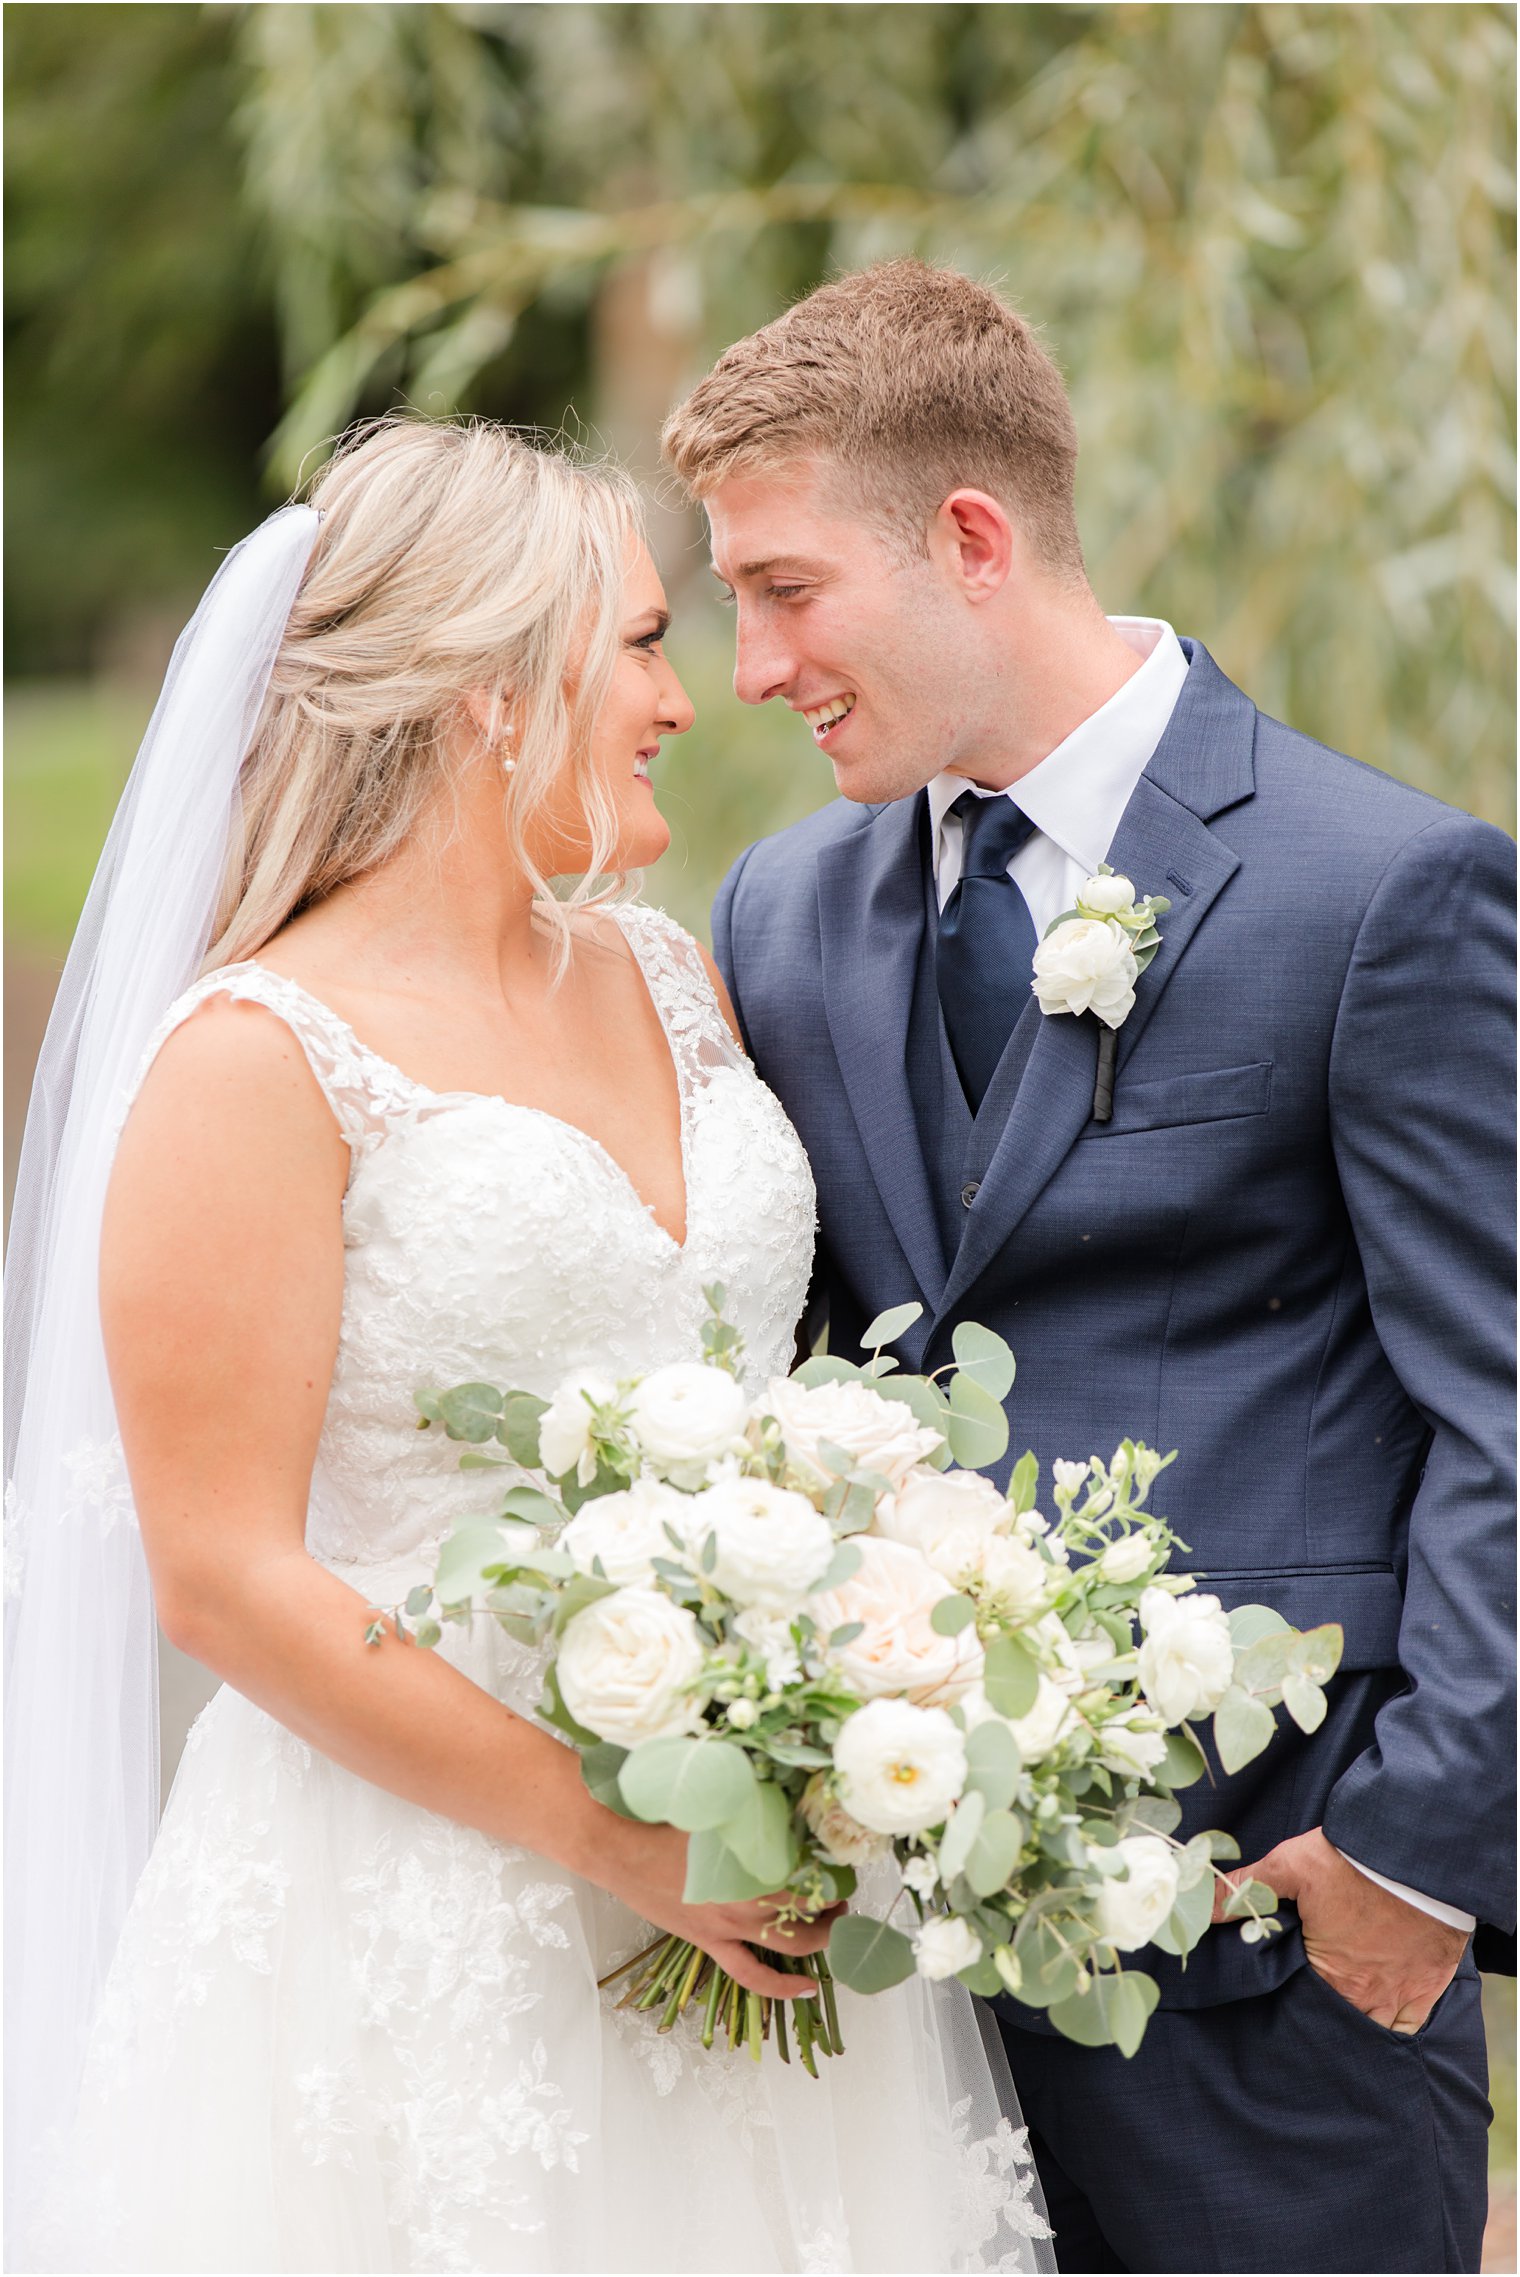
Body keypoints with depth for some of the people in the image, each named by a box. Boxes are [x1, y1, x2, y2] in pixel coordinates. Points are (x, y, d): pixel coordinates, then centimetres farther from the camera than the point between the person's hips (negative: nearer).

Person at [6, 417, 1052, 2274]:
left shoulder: (675, 983, 10)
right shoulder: (261, 1063, -10)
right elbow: (225, 1577, -13)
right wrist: (610, 1836, -16)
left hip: (761, 1903, 6)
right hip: (423, 1921, -6)